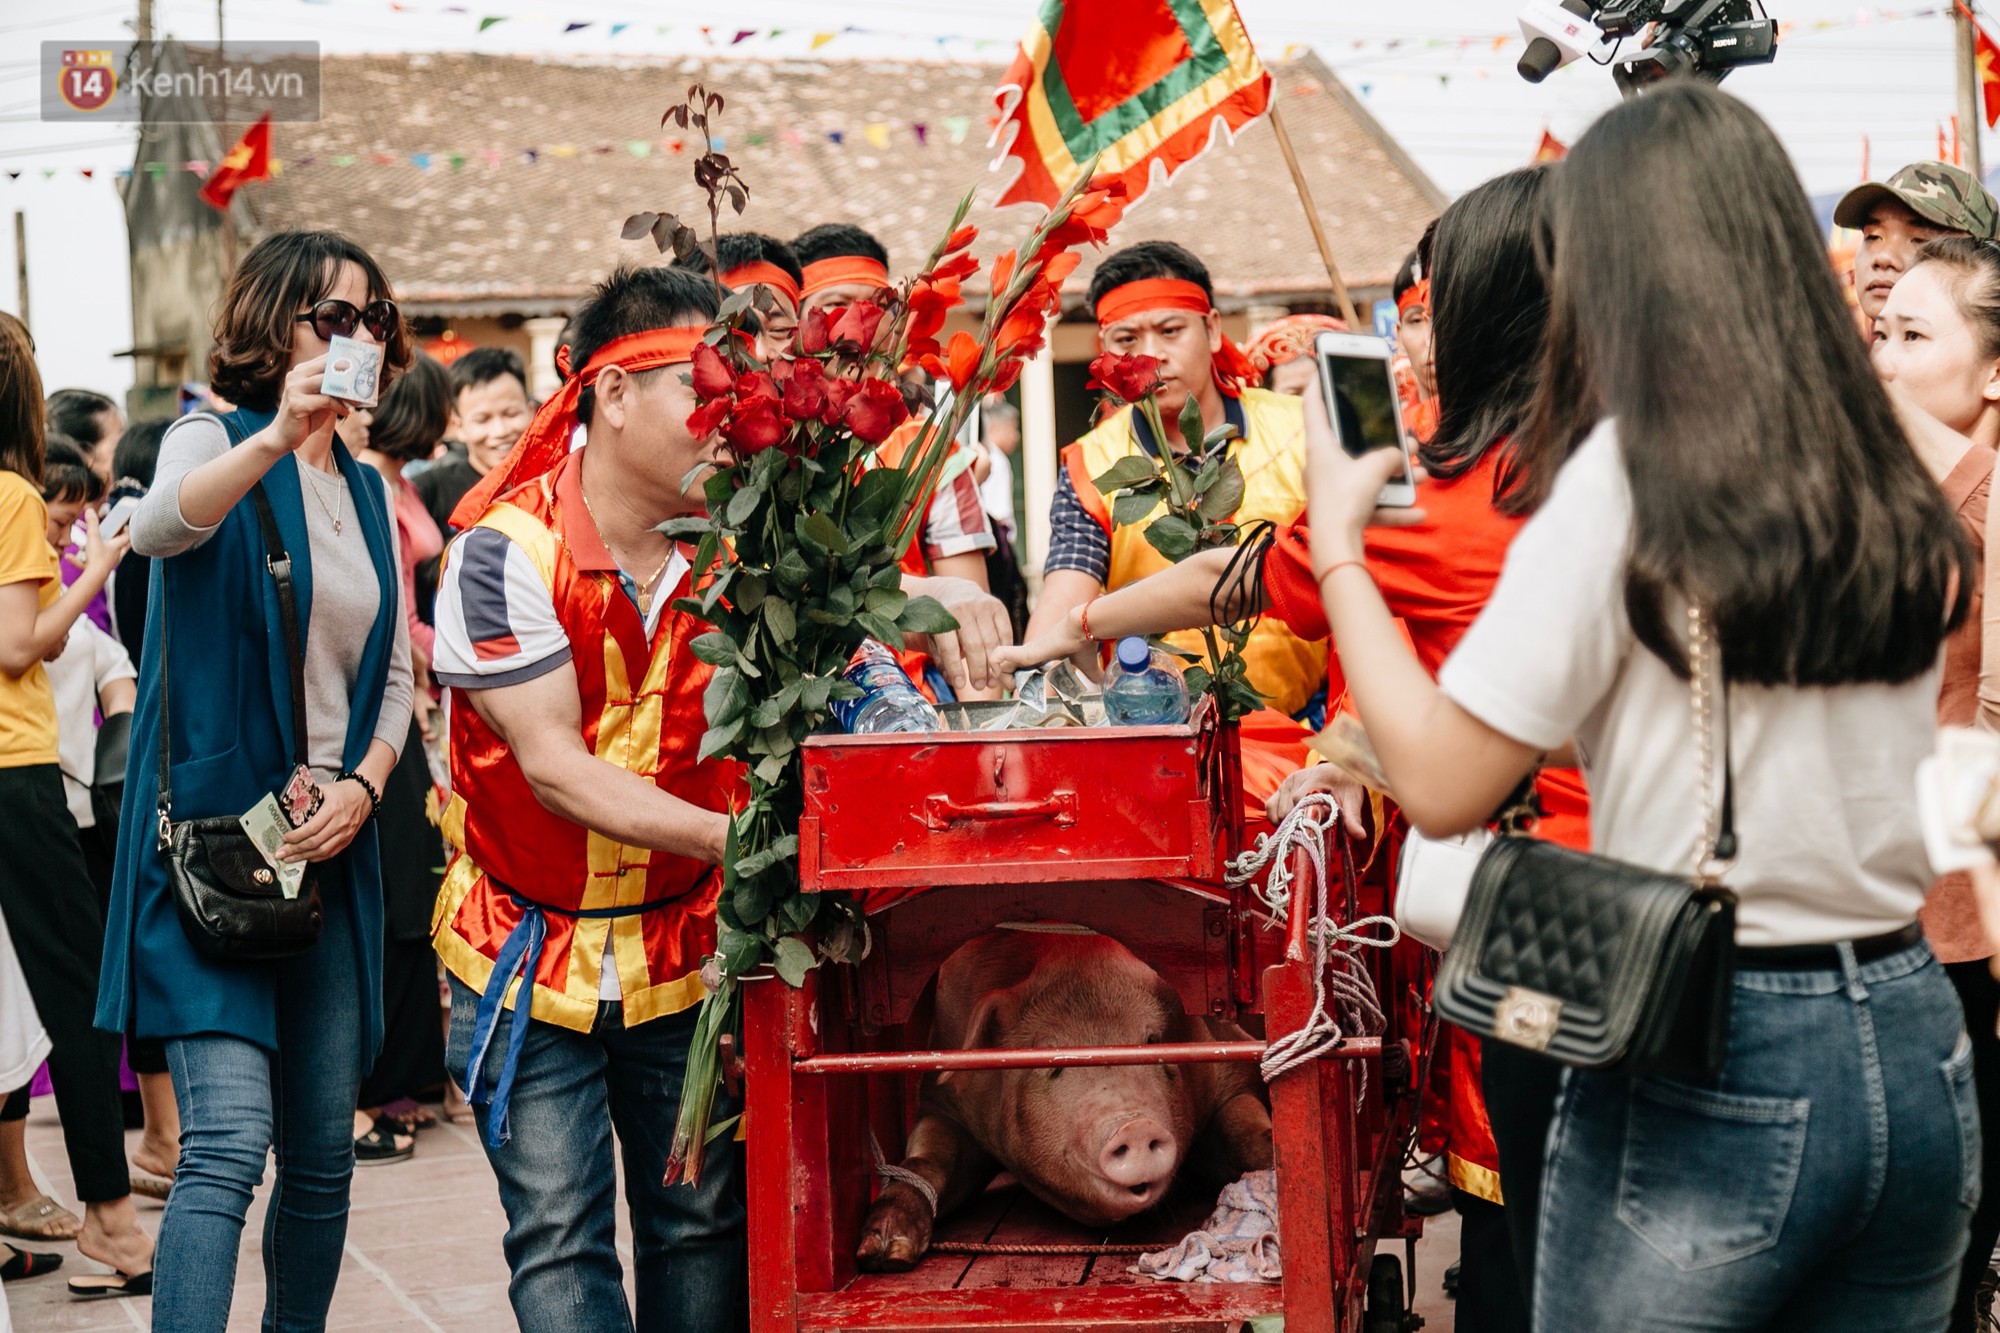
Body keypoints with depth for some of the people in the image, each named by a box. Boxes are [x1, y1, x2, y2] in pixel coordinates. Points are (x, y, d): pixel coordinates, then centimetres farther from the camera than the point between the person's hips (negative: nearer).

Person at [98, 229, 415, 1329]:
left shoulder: (367, 492, 15)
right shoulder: (216, 441, -4)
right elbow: (159, 526, -29)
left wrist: (363, 785, 0)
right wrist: (278, 437, -45)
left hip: (331, 847, 6)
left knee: (323, 1153, 10)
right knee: (228, 1145, -17)